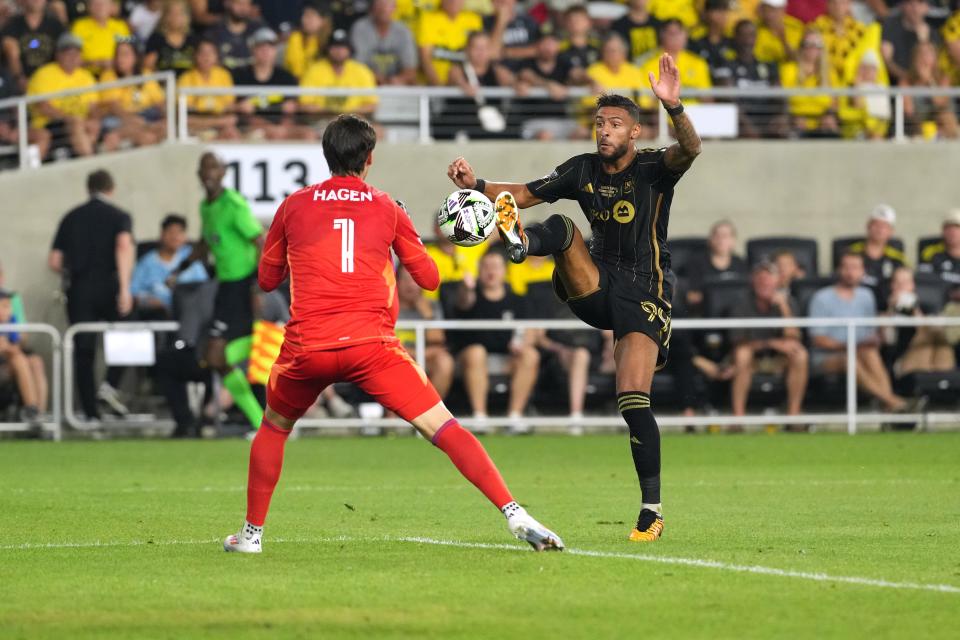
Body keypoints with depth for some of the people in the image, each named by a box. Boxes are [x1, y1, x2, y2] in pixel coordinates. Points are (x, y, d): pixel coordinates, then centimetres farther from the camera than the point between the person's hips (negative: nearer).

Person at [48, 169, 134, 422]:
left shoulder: (71, 218, 13)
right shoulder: (120, 216, 4)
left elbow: (54, 262, 10)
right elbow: (124, 247, -16)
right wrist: (125, 288, -21)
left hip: (78, 288, 2)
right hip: (108, 285, -2)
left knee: (84, 351, 5)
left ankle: (90, 413, 0)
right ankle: (110, 384, -6)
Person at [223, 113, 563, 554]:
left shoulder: (294, 207, 11)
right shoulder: (387, 209, 9)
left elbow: (267, 279, 20)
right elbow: (429, 278, 14)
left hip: (306, 348, 1)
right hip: (371, 343, -1)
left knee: (274, 427, 28)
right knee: (443, 427, -3)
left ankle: (251, 532, 27)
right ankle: (514, 515, -16)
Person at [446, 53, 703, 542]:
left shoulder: (654, 169, -7)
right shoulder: (584, 170, 7)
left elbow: (689, 149, -27)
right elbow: (526, 193, 10)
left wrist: (673, 106, -46)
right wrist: (477, 185, -7)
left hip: (644, 295, -5)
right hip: (595, 288, 5)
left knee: (633, 401, -15)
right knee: (561, 225, -20)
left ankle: (652, 509, -7)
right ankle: (521, 242, -56)